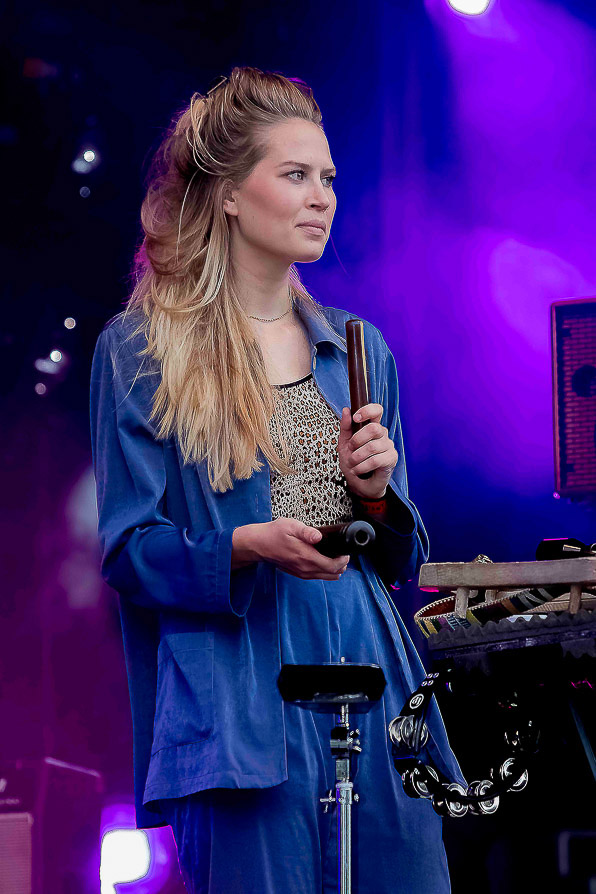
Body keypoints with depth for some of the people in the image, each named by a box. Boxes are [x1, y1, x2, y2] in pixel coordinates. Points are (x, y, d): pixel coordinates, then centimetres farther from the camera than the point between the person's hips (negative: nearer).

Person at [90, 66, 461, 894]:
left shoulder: (360, 347, 15)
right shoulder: (139, 350, 1)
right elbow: (127, 549, -2)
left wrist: (376, 494, -3)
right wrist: (249, 546, -19)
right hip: (242, 694, -5)